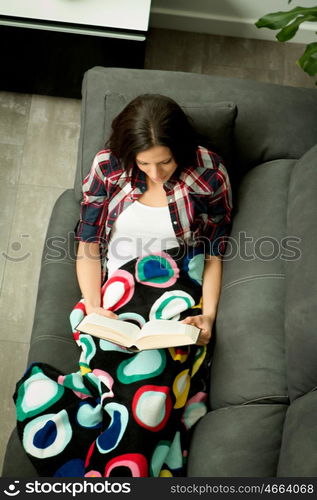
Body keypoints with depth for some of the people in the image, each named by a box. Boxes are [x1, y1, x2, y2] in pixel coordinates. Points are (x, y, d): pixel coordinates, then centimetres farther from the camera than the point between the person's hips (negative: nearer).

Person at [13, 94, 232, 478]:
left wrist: (208, 315, -7)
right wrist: (93, 308, -10)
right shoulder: (108, 166, 2)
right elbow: (88, 248, 5)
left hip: (180, 300, -1)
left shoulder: (208, 173, 0)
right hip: (117, 293, 2)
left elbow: (214, 255, 7)